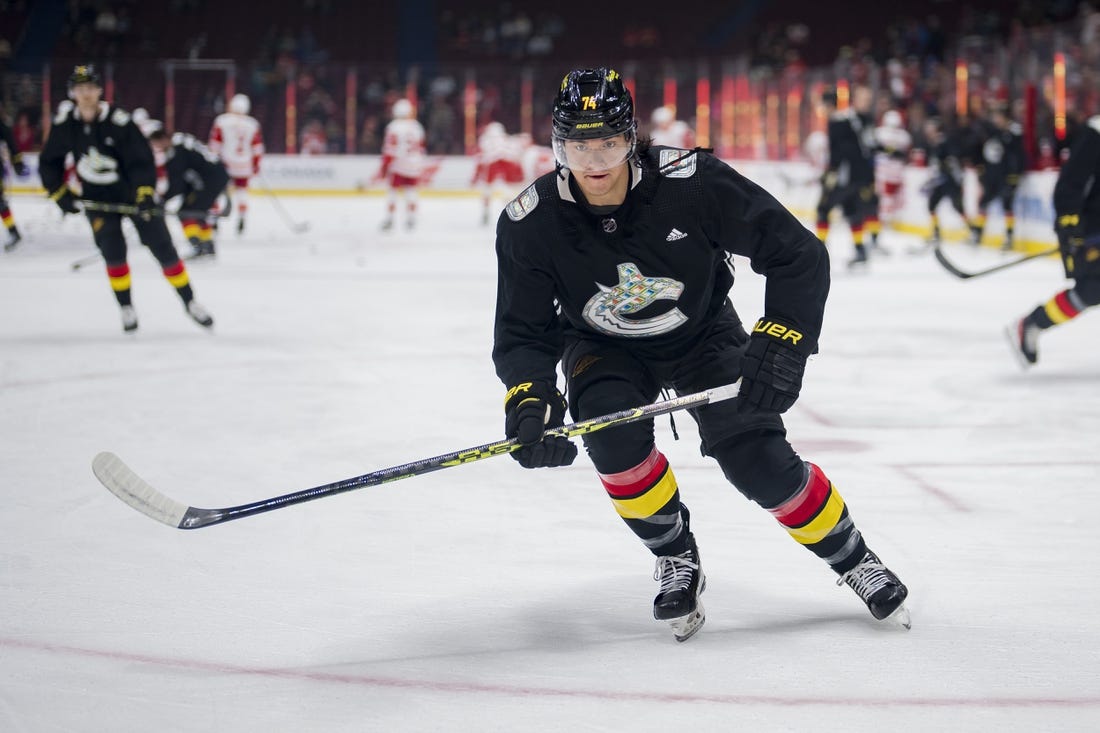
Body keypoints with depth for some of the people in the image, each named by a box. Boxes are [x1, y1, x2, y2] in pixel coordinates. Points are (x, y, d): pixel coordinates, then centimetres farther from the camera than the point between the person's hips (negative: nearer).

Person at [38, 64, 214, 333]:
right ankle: (126, 308, 7)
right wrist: (59, 193, -7)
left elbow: (142, 160, -22)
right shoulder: (65, 123, -10)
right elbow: (49, 162, 2)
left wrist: (145, 193, -33)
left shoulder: (119, 121, -22)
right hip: (97, 197, 2)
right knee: (113, 250, -9)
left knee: (162, 247, -2)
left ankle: (190, 302, 9)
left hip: (133, 191, -2)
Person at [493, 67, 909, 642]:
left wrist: (779, 343, -34)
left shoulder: (691, 182, -32)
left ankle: (852, 558, 9)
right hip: (605, 349, 1)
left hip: (703, 335, -1)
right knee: (615, 438, -28)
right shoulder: (529, 222, -25)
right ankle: (677, 562, -4)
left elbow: (799, 255, -25)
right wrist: (529, 402, -36)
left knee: (758, 461, -16)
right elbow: (522, 333, -17)